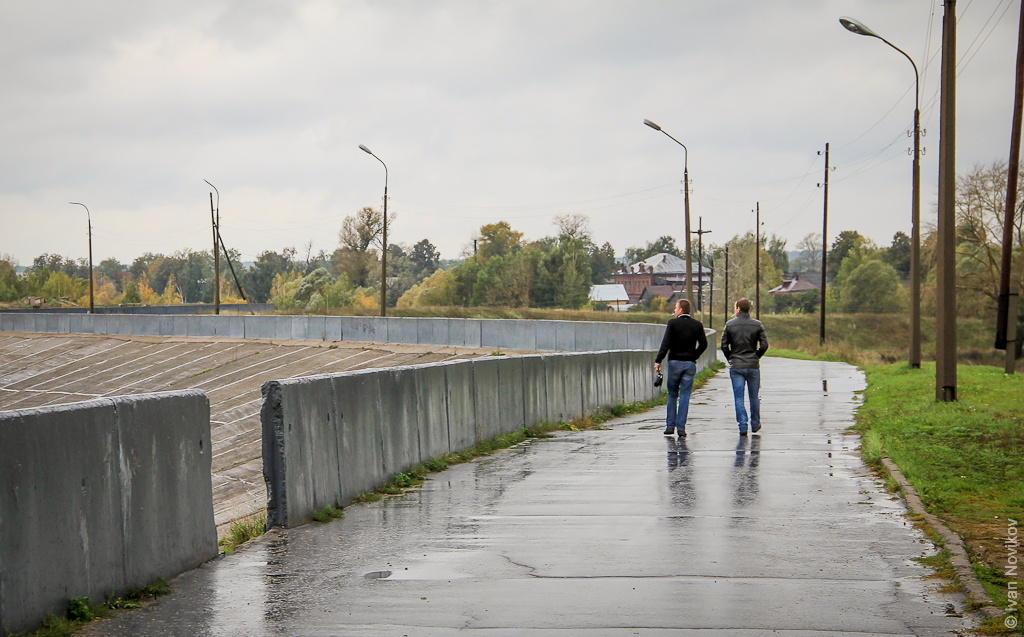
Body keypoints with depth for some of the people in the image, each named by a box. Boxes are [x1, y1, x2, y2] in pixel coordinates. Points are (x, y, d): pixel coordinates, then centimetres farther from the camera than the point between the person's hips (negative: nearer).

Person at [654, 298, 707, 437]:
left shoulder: (673, 323, -7)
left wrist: (658, 361, -9)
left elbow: (666, 344, -12)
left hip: (675, 362, -2)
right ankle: (681, 428, 0)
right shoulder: (697, 325, 3)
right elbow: (703, 344, 5)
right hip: (690, 363, 2)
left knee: (672, 395, 10)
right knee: (685, 396, 3)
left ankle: (670, 425, 10)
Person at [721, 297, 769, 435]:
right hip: (753, 366, 1)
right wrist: (756, 357, 11)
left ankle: (743, 426, -4)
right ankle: (755, 424, 22)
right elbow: (764, 345, -5)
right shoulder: (757, 325, -1)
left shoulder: (730, 324, -2)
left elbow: (724, 345, -3)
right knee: (754, 397, 13)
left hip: (736, 367, -1)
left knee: (739, 398, 2)